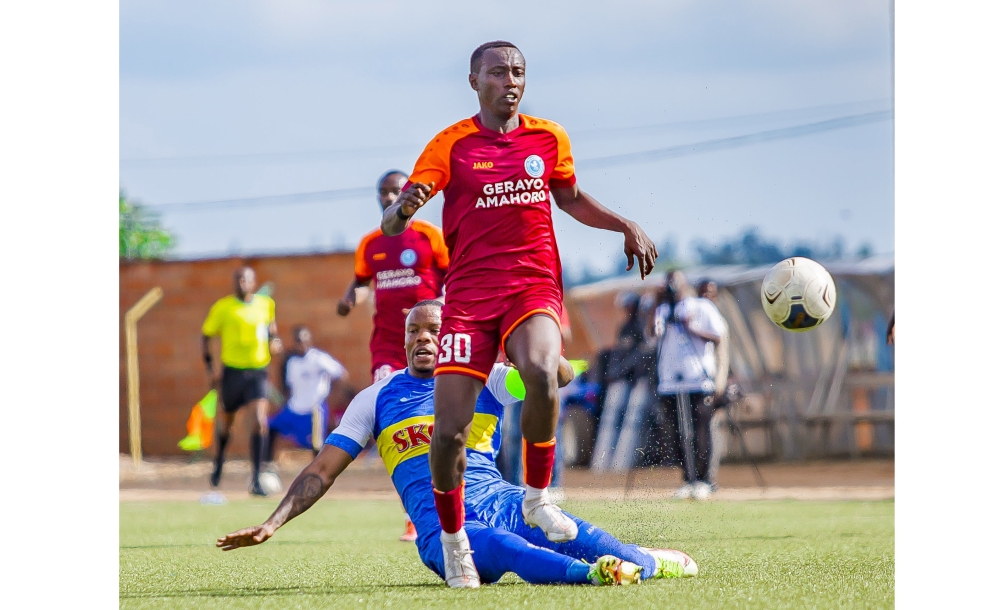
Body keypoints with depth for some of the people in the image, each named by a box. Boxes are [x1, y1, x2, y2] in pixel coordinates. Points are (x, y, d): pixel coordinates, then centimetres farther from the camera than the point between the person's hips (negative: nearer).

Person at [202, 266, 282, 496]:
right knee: (226, 421, 14)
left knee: (260, 422, -17)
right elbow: (206, 335, 3)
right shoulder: (223, 307, -6)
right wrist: (209, 368, -4)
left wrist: (274, 340, -1)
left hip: (258, 371, 0)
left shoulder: (266, 304, 1)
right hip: (232, 371, 0)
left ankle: (256, 480, -14)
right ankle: (219, 464, 45)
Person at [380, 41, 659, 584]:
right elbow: (392, 223, -7)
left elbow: (569, 197, 29)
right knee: (449, 430, -10)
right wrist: (402, 208, -30)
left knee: (541, 372, -33)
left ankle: (537, 498, -12)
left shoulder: (550, 139, 10)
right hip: (470, 294, -1)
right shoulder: (451, 145, 0)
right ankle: (452, 538, 15)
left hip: (534, 286, 1)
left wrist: (626, 226, 18)